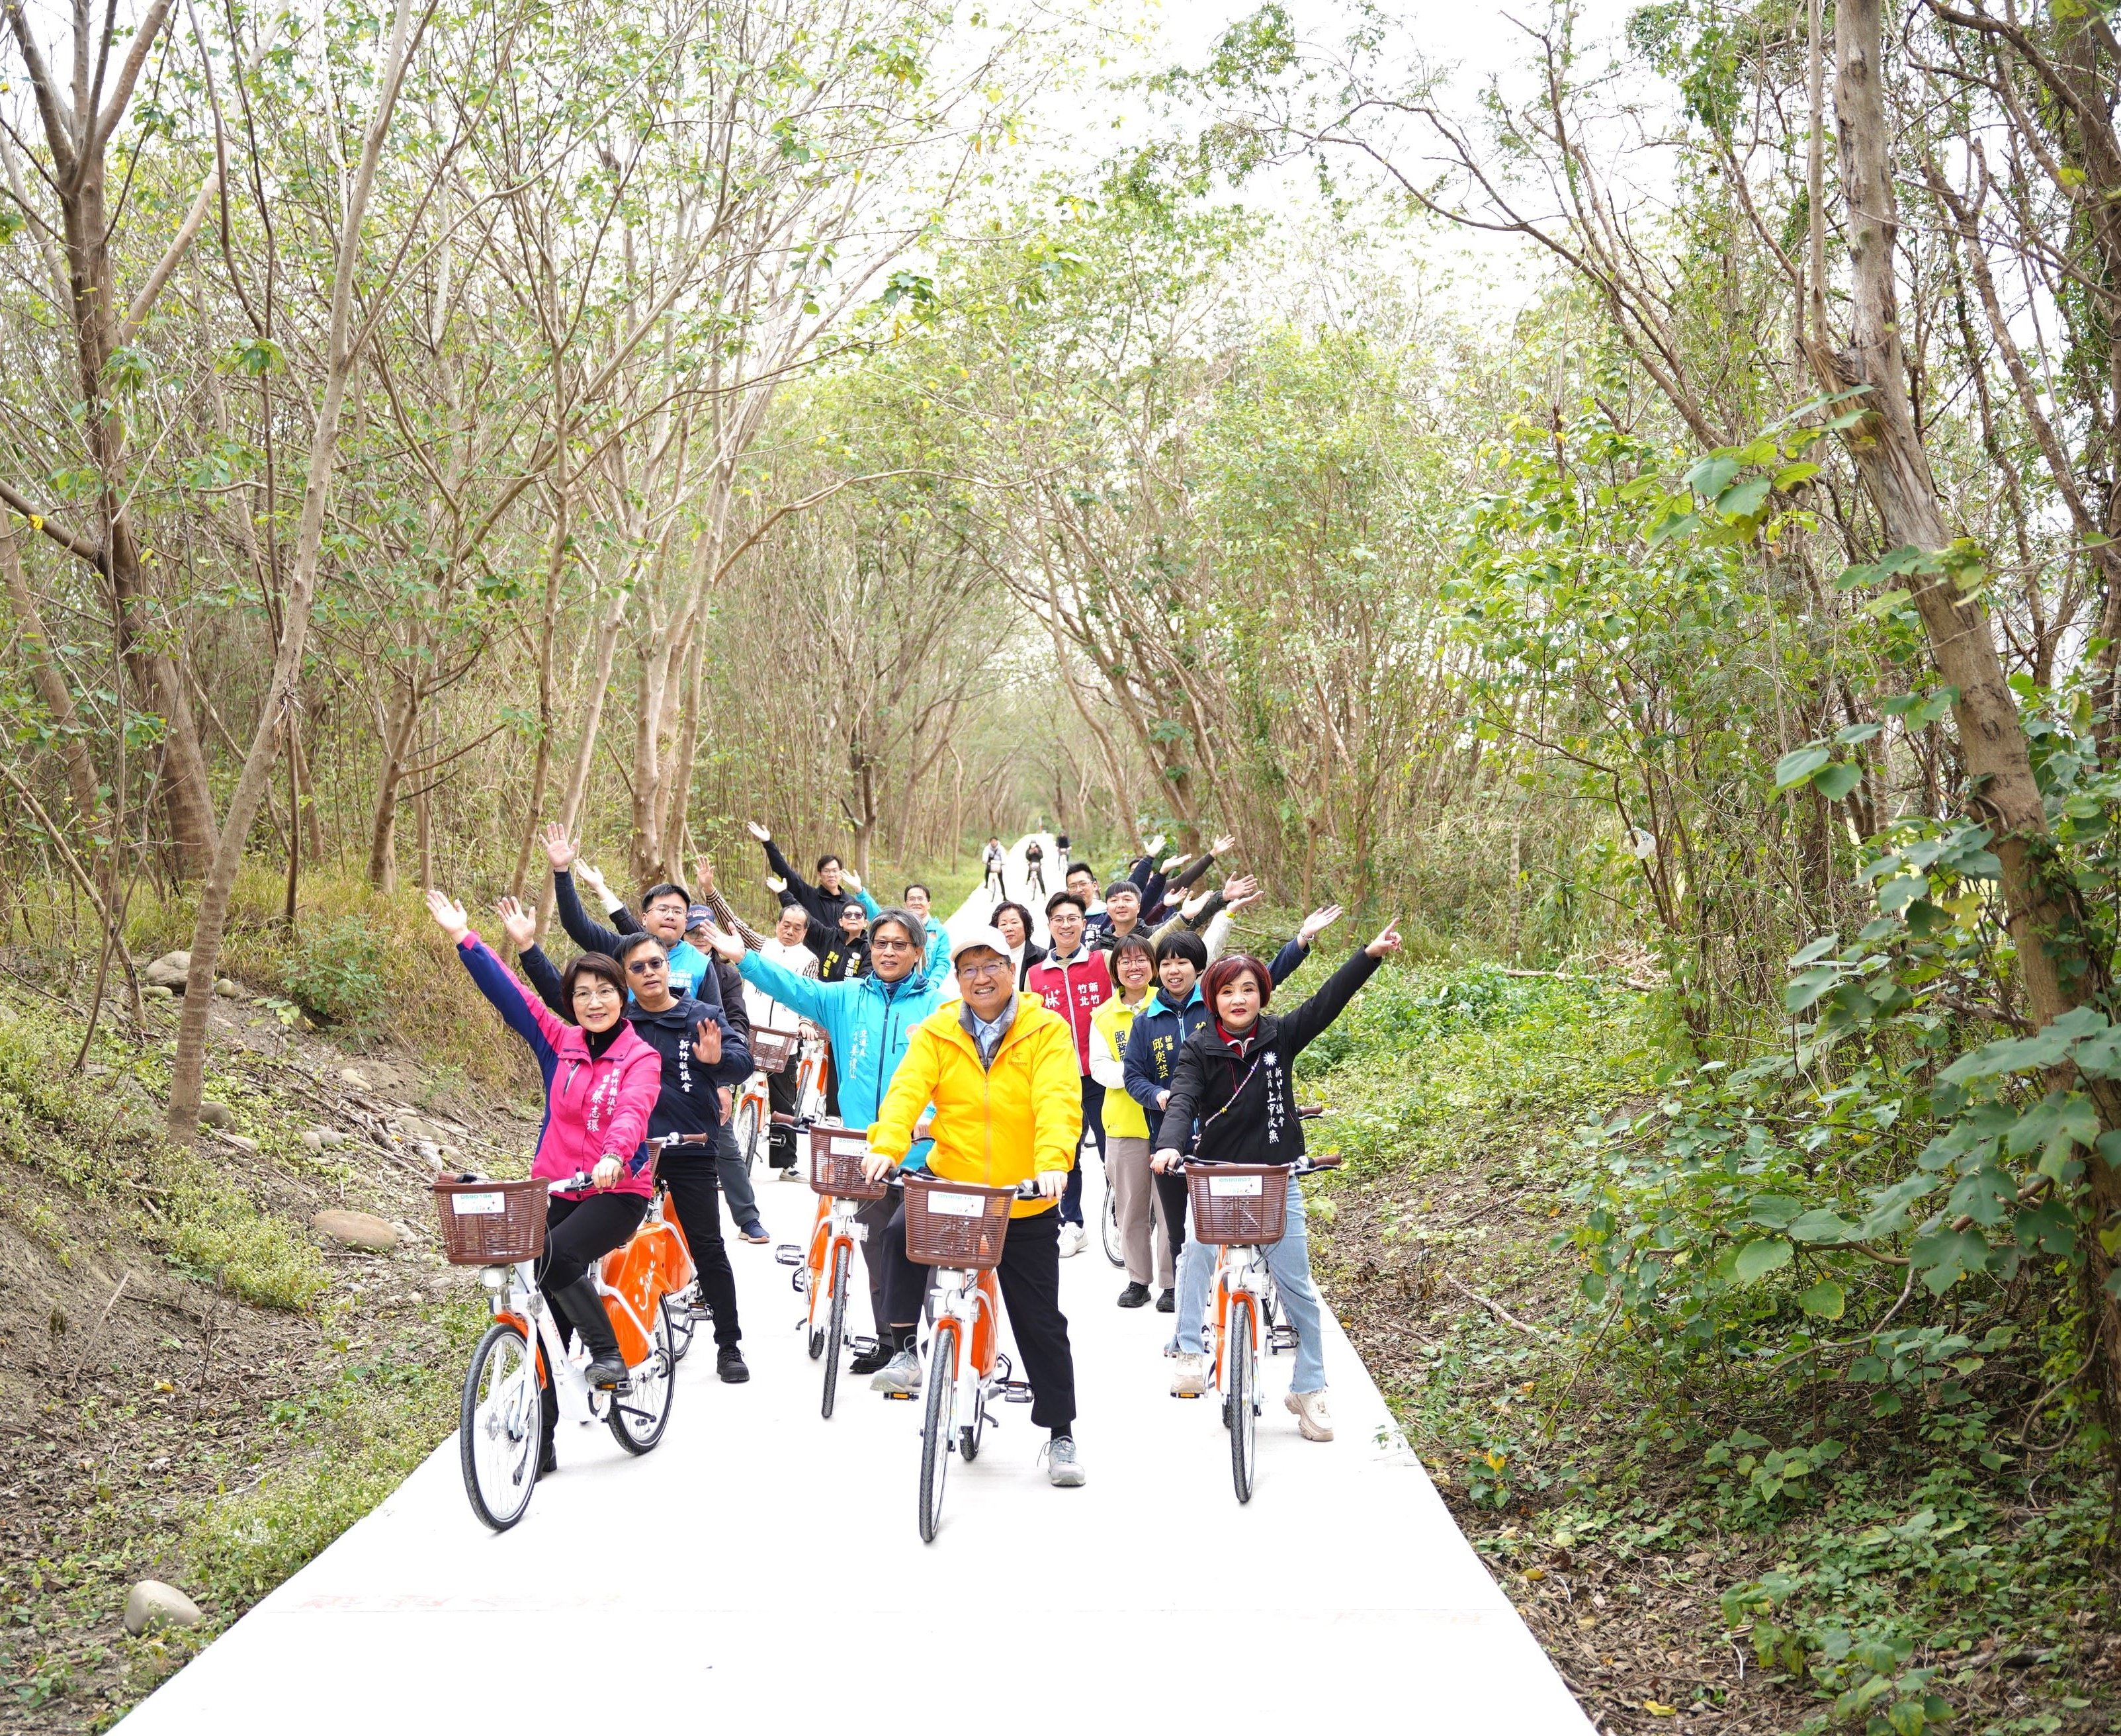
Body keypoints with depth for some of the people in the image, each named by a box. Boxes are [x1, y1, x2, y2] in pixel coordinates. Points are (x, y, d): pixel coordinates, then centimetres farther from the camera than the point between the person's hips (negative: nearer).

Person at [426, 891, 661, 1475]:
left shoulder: (640, 1058, -4)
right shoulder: (558, 1043, 6)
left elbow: (633, 1111, -23)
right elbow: (510, 994, 1)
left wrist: (613, 1154, -42)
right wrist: (464, 938, -6)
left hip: (618, 1190, -4)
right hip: (554, 1188, 4)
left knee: (557, 1257, -31)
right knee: (548, 1317, 2)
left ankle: (610, 1353, -10)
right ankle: (540, 1441, 11)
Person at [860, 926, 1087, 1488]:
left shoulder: (1046, 1031, -7)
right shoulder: (936, 1033, 0)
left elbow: (1058, 1102, -20)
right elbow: (908, 1090, -12)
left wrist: (1053, 1161, -37)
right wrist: (887, 1146, -31)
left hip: (1025, 1201, -1)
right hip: (952, 1183, 1)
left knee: (1041, 1322, 5)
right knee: (903, 1231, -30)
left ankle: (1061, 1432, 20)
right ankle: (905, 1350, -13)